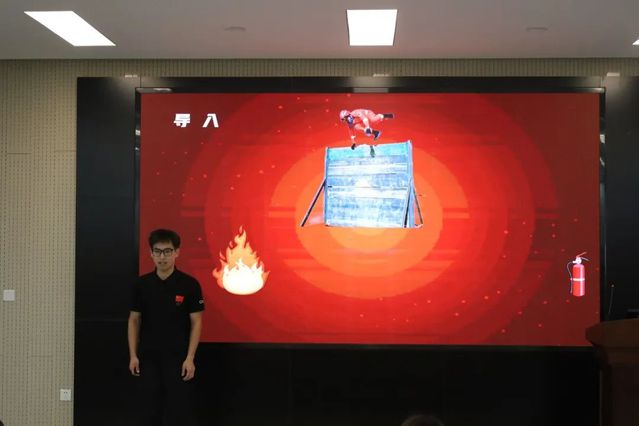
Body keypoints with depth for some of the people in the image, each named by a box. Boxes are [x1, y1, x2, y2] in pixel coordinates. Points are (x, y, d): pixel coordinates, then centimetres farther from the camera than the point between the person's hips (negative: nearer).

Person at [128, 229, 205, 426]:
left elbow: (196, 323, -6)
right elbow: (134, 320, 7)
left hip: (178, 358, -3)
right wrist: (133, 355, 1)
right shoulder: (142, 284, 2)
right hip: (149, 358, 3)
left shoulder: (189, 284, -7)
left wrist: (190, 358, -11)